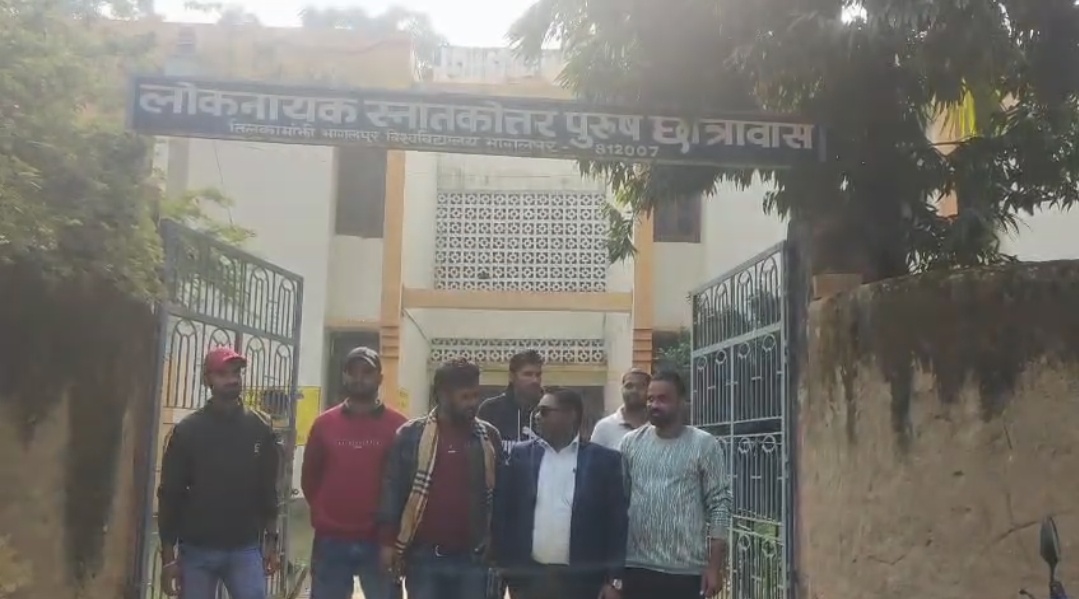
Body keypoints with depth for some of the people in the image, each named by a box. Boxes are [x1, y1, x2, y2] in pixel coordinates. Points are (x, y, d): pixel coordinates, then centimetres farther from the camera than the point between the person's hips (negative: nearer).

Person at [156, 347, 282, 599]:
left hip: (245, 549, 1)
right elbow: (170, 495, -2)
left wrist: (271, 540, 5)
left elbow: (268, 489, 8)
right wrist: (168, 557, -4)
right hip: (196, 550, -1)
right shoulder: (186, 431, -3)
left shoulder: (260, 428, 2)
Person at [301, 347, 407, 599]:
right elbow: (309, 477, 11)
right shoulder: (324, 423, 4)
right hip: (330, 540, 2)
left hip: (380, 540, -1)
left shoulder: (398, 426, -3)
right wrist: (323, 513, 7)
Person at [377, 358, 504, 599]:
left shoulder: (489, 437, 4)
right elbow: (392, 489, -1)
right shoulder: (411, 435, -3)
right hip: (424, 556, -2)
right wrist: (389, 542, -4)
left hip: (472, 557, 2)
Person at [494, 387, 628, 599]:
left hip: (581, 582, -2)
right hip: (530, 579, 2)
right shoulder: (521, 455, 5)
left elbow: (617, 521, -2)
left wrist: (614, 580, -6)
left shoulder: (604, 460, -1)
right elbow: (503, 514, 6)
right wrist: (508, 572, 2)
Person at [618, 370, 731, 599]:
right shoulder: (630, 443, 5)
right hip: (637, 566, 3)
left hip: (685, 569, -3)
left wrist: (715, 566, -9)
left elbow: (719, 505, -4)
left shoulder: (704, 445, -4)